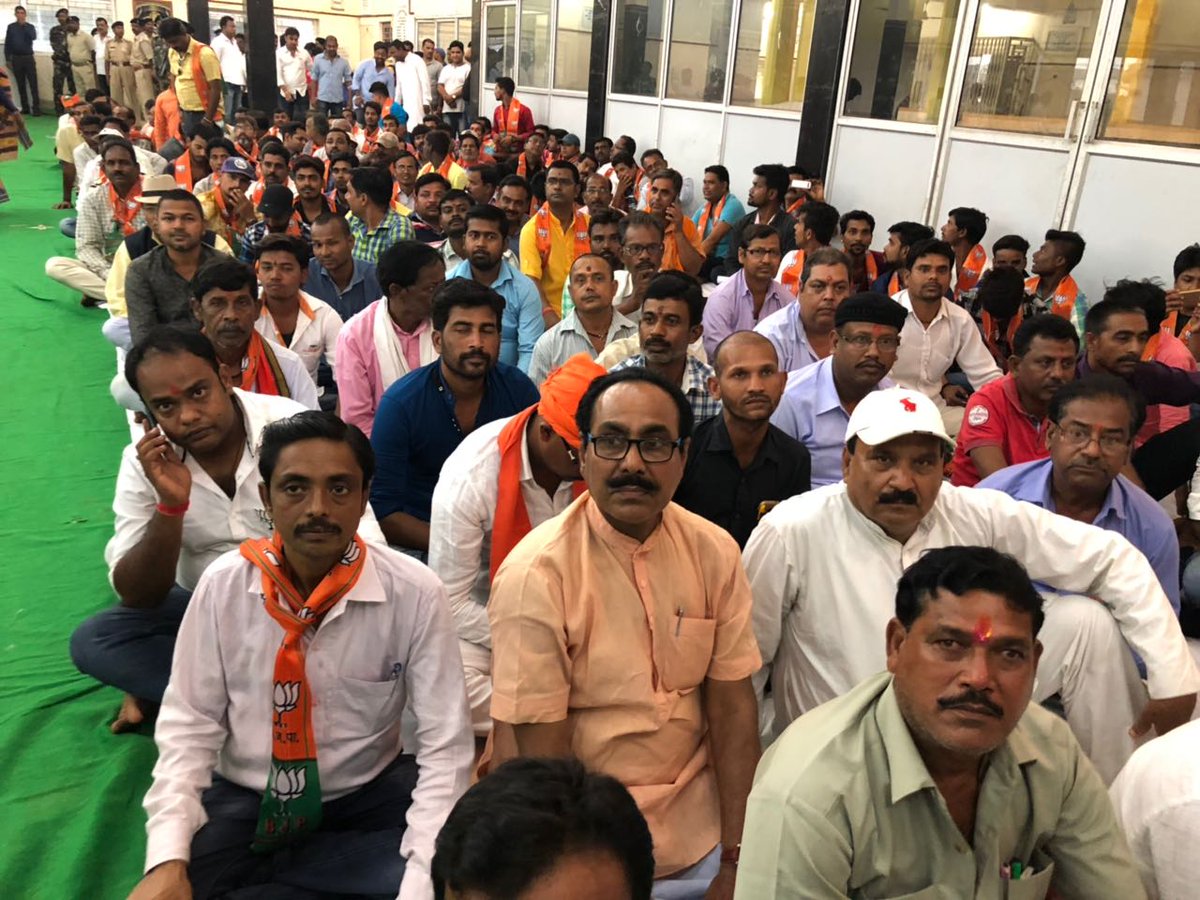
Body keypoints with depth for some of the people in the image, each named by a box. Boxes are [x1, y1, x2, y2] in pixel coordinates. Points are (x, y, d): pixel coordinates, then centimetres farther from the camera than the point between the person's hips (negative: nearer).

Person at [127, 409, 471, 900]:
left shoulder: (415, 593, -17)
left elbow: (445, 748, -16)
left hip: (369, 795, 0)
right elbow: (188, 726, -5)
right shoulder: (223, 584, -11)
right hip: (242, 798, 1)